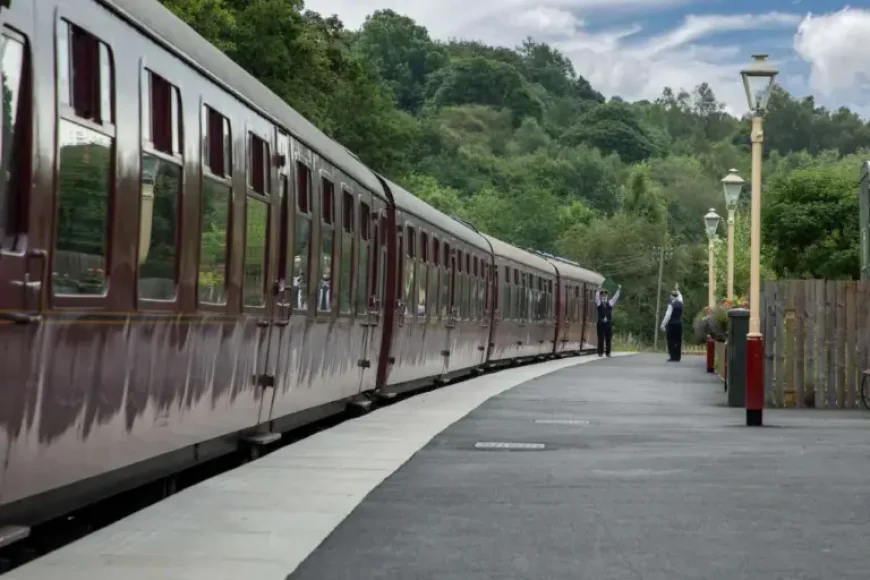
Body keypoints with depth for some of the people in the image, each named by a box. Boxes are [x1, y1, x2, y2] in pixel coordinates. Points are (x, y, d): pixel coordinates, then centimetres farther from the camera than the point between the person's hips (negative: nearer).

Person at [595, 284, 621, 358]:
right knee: (601, 338, -1)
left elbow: (615, 297, 2)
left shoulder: (610, 303, 12)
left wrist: (618, 290, -12)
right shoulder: (599, 302, 6)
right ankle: (600, 352, 2)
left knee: (608, 338, 2)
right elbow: (597, 297, -11)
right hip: (601, 323, -2)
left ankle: (608, 353, 5)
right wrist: (598, 290, -29)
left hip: (608, 323, 2)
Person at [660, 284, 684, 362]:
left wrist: (663, 324, -11)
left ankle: (672, 357, -9)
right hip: (679, 324, 6)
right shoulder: (680, 303, 7)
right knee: (678, 341, 5)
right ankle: (677, 357, 4)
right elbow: (680, 297, 30)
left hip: (671, 324, -6)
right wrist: (677, 290, 44)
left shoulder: (671, 305, -11)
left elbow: (668, 315, -14)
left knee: (671, 341, -4)